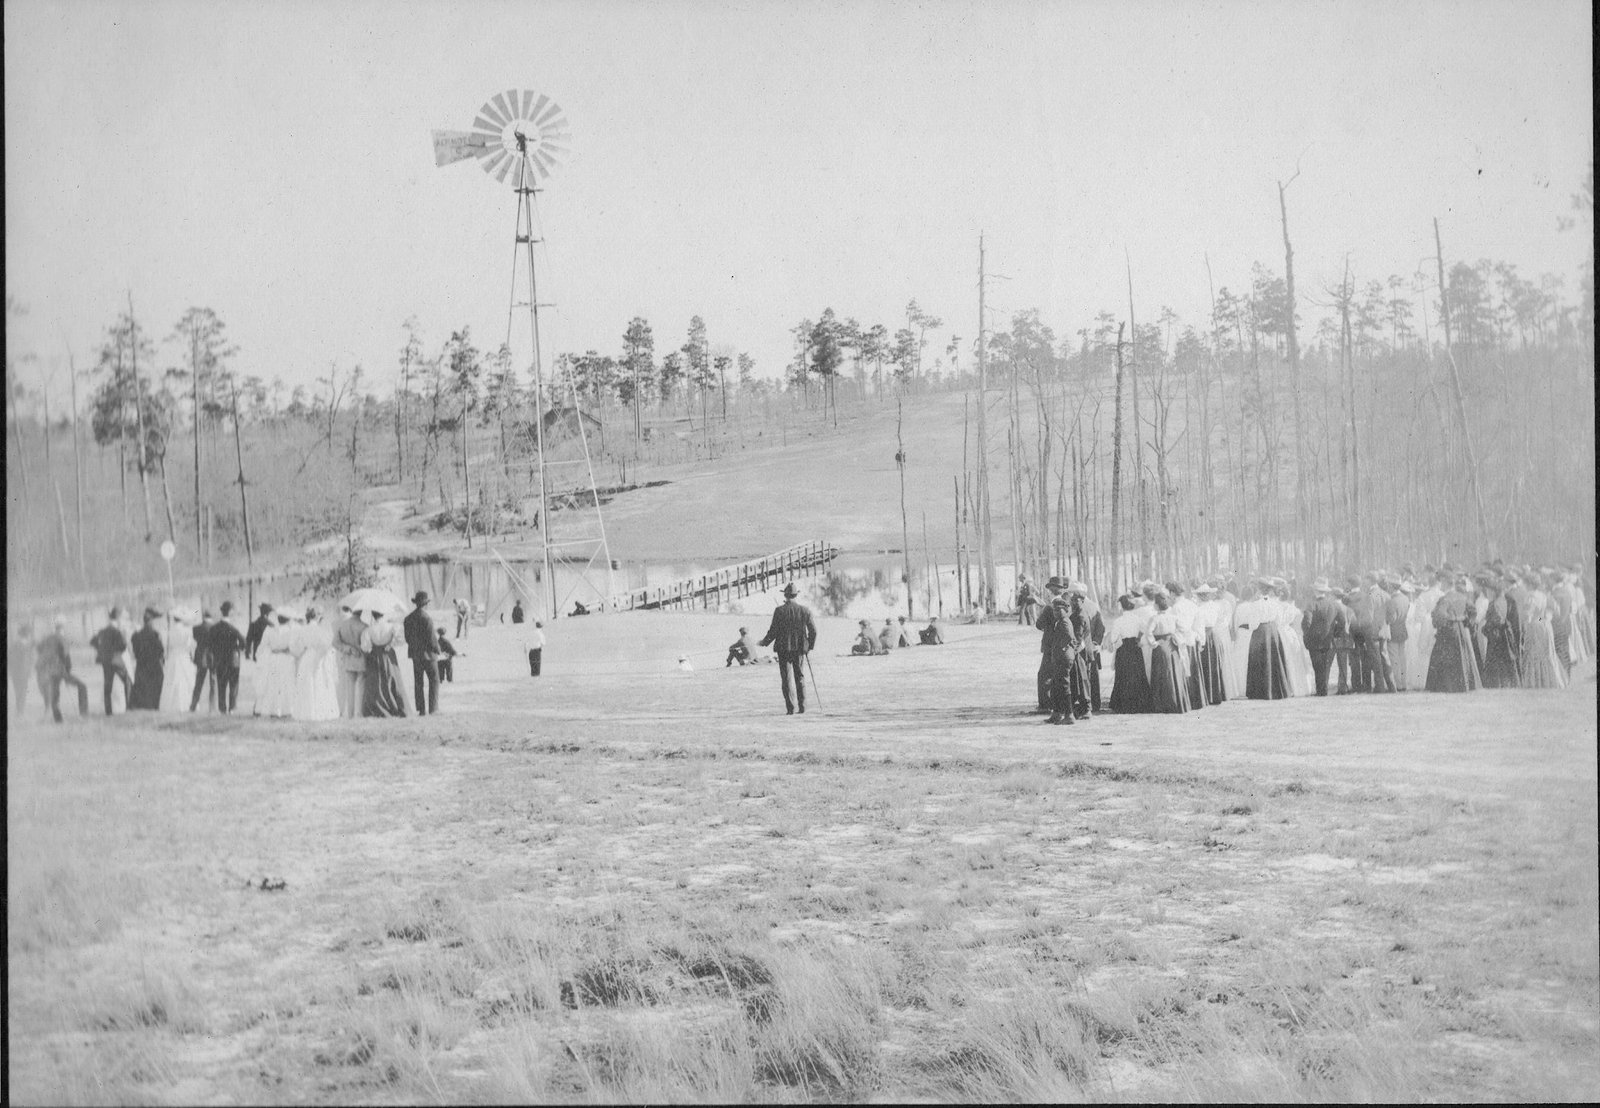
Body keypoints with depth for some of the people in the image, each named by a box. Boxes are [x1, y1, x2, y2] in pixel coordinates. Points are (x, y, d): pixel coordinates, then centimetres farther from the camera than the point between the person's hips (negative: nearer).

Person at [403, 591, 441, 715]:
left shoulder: (408, 618, 2)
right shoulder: (427, 618, -18)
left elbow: (407, 637, 6)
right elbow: (431, 638, -18)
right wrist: (436, 648, -2)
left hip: (415, 654, 6)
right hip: (428, 653, -6)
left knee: (418, 682, 10)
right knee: (433, 680, 5)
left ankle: (421, 709, 8)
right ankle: (433, 708, -1)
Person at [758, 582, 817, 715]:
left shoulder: (780, 611, -9)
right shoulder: (805, 610, -1)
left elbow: (773, 631, -8)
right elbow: (813, 631, 1)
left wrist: (764, 642, 8)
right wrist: (811, 646, 15)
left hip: (784, 648, -3)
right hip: (800, 649, 3)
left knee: (787, 678, 2)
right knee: (800, 677, 14)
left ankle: (790, 708, -3)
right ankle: (802, 707, 11)